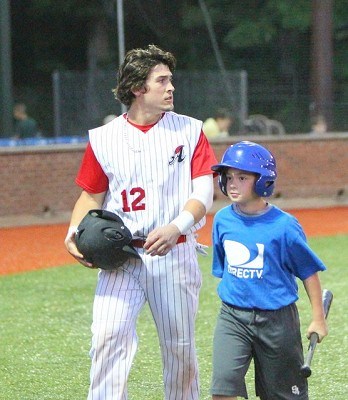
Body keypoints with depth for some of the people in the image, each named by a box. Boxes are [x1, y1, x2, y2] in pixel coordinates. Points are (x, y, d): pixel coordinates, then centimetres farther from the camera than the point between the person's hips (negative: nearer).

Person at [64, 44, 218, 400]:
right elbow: (92, 194, 13)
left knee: (179, 347, 8)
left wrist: (175, 227, -23)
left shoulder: (189, 131, 3)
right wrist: (73, 234, -6)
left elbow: (204, 190, -5)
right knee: (108, 337, -15)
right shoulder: (103, 138, 5)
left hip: (175, 253, 0)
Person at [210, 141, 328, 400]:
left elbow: (309, 272, -4)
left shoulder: (284, 226, -13)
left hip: (276, 319, -3)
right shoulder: (222, 220, -1)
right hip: (233, 317, 3)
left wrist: (318, 319, 0)